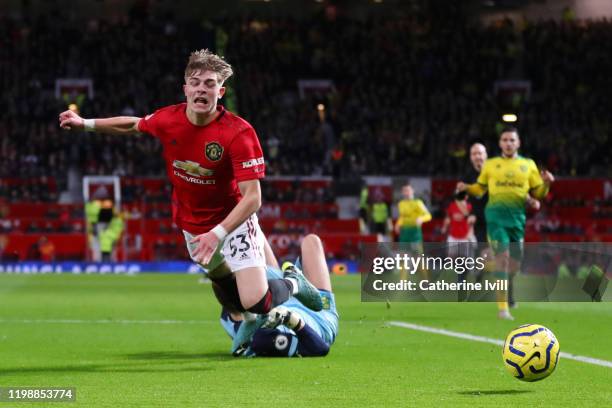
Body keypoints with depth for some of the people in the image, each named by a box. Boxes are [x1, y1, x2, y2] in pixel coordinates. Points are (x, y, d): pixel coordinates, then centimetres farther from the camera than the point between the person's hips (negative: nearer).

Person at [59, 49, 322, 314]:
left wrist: (218, 234, -38)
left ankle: (292, 284, 14)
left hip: (234, 221, -5)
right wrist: (85, 124, 12)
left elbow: (252, 197, -29)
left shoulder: (240, 133, -27)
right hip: (192, 226, 5)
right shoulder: (167, 119, -13)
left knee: (257, 304, -18)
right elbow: (133, 125, 11)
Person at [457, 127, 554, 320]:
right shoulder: (490, 164, 10)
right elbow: (480, 188, 19)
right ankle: (502, 306, -16)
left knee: (515, 263, 5)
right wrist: (466, 188, 0)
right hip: (496, 215, -3)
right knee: (502, 255, -16)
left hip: (517, 217, 3)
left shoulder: (528, 165, 11)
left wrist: (546, 183, -8)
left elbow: (538, 193, 12)